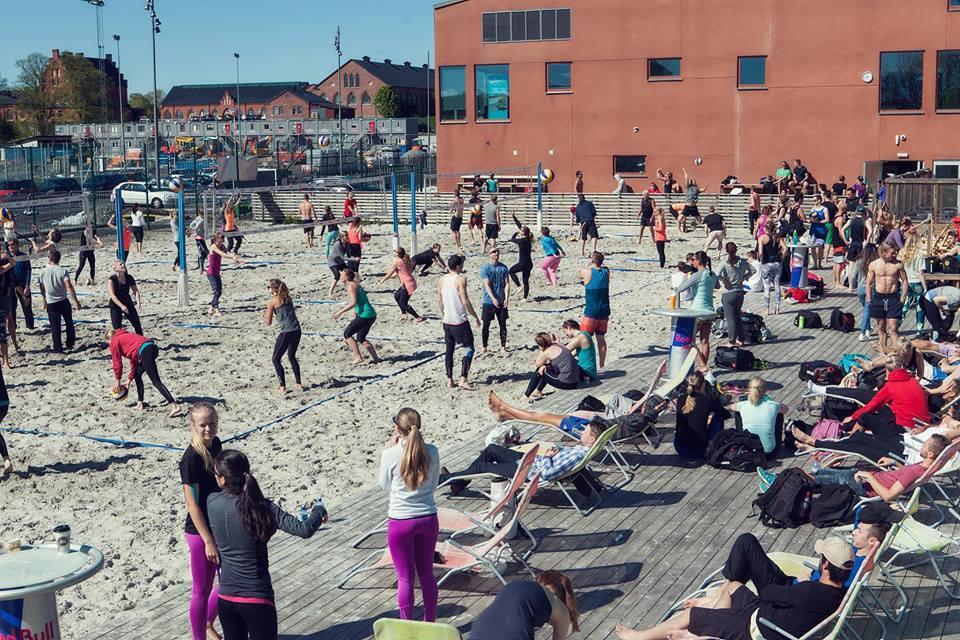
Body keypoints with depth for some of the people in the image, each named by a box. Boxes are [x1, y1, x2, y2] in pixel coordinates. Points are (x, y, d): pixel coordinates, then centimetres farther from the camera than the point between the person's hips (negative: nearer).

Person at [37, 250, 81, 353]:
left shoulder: (43, 272, -3)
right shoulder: (63, 271, -10)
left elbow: (42, 289, 7)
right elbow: (69, 287, -17)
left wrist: (44, 302, 22)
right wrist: (76, 301, -11)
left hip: (51, 303, 1)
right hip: (63, 301, -1)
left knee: (55, 326, 7)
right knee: (69, 323, 18)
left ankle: (58, 348, 9)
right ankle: (70, 344, 23)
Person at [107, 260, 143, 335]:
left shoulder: (129, 278, -3)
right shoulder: (111, 280, -17)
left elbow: (135, 291, -1)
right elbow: (112, 295, -27)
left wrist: (138, 303, -18)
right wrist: (121, 306, -39)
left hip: (128, 303, 5)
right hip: (116, 305, -4)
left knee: (137, 324, 7)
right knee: (117, 328, -9)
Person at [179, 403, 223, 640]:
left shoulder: (215, 445, 1)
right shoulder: (191, 458, -22)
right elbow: (192, 504, -20)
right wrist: (208, 541, -20)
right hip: (199, 531, -8)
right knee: (202, 589, 7)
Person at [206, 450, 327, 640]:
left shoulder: (212, 502, -7)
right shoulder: (261, 508, -18)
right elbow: (304, 530, -23)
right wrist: (319, 511, -3)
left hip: (226, 597, 4)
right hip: (257, 598, -4)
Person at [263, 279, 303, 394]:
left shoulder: (272, 301, -5)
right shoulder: (288, 298, 13)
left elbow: (268, 322, -1)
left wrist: (264, 316, 18)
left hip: (286, 332, -7)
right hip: (297, 331, 7)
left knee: (276, 359, 9)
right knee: (292, 357, 25)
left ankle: (283, 387, 4)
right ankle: (298, 383, 26)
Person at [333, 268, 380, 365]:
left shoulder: (351, 286, -11)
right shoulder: (355, 285, 19)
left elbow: (353, 303, -23)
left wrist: (340, 312, -19)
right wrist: (354, 317, 31)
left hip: (365, 315, -10)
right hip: (371, 314, 10)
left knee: (347, 334, 0)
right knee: (361, 338, 21)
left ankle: (358, 357, -2)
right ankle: (376, 358, 20)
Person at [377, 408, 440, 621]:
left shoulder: (390, 454, -15)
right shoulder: (432, 452, -6)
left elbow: (384, 485, 2)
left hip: (401, 523, -3)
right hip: (428, 519, 3)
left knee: (405, 577, 7)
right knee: (426, 573, 18)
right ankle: (430, 623, 32)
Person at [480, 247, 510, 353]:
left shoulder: (503, 267, 4)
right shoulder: (485, 268, -7)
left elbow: (507, 283, 1)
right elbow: (487, 285, -16)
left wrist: (506, 298, -11)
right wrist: (493, 299, -26)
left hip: (502, 302, 3)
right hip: (488, 302, -3)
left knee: (503, 324, 5)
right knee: (486, 325, 4)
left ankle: (503, 346, 14)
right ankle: (484, 346, 15)